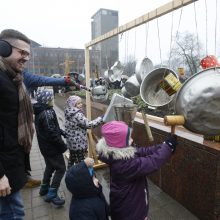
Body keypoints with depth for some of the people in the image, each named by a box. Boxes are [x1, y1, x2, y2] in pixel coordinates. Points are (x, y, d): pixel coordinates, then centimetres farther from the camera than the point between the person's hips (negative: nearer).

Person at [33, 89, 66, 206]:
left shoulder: (40, 111, 6)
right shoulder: (47, 113, -25)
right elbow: (52, 133, -26)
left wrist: (61, 131, 4)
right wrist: (63, 146, -17)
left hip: (45, 146, 10)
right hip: (52, 147, -10)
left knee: (50, 166, 25)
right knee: (61, 168, 0)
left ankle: (44, 188, 39)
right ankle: (51, 194, 5)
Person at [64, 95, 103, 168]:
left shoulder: (69, 113, 4)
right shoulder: (77, 115, -25)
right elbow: (88, 124, -27)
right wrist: (100, 119, -22)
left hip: (71, 141, 9)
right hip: (79, 143, -9)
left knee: (72, 158, 24)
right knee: (80, 160, 6)